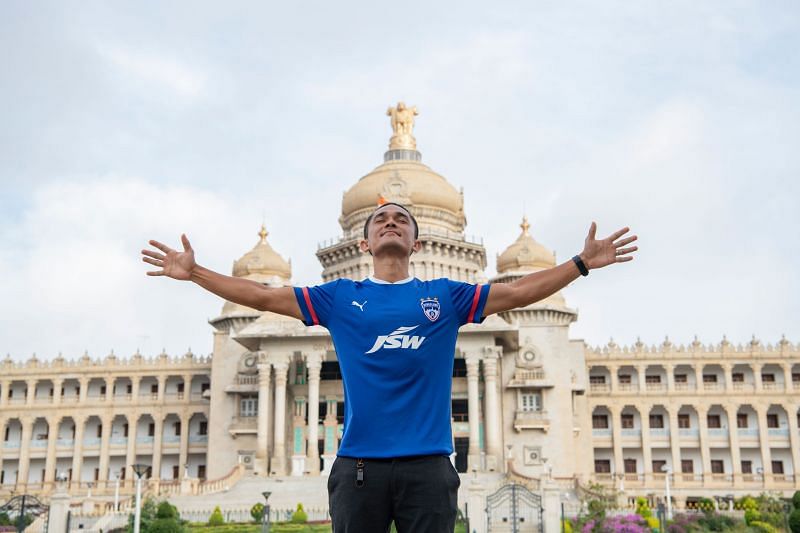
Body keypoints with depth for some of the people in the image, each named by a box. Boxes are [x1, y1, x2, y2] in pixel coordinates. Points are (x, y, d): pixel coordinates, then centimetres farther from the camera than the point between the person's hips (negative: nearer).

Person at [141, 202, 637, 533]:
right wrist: (194, 272, 7)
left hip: (428, 463, 0)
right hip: (358, 463, 0)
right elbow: (264, 296, 9)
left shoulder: (445, 295, 10)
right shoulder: (340, 297, 10)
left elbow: (517, 293, 8)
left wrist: (582, 262, 2)